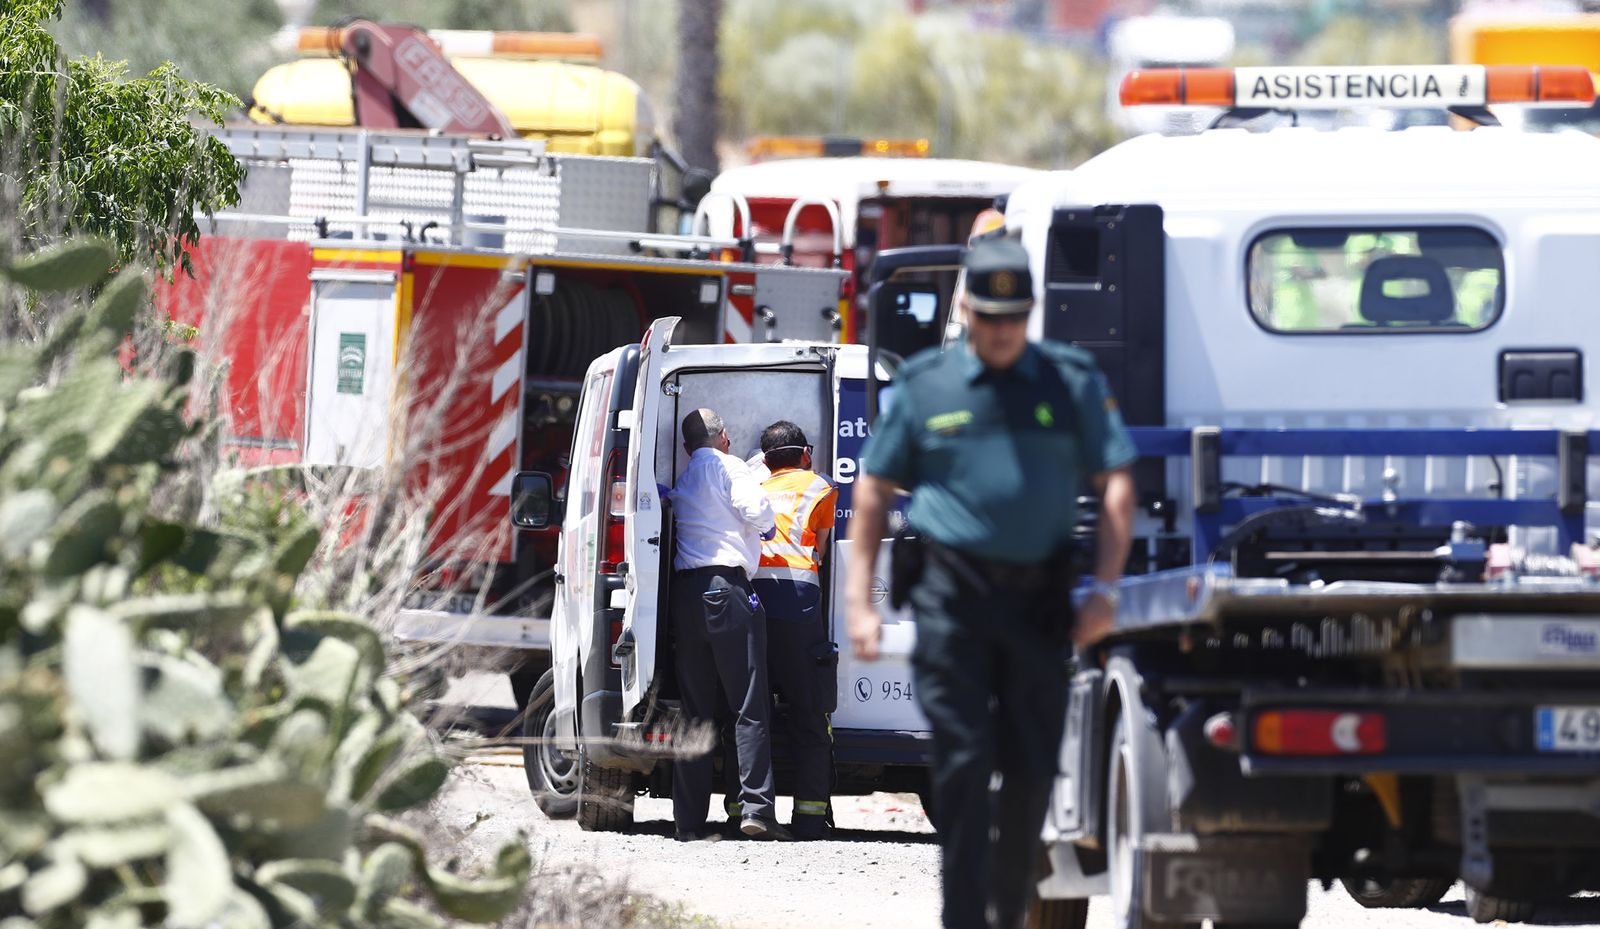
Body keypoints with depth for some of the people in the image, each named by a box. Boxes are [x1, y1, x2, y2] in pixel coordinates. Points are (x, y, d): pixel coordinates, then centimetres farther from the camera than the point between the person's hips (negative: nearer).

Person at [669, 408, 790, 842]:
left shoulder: (682, 482, 22)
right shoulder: (727, 467, 3)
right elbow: (755, 510, -11)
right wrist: (769, 526, 9)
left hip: (684, 593, 6)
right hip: (726, 589, -6)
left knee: (694, 710, 7)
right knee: (750, 707, -5)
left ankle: (689, 819, 4)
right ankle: (756, 809, -15)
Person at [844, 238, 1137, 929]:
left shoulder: (1073, 381, 9)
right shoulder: (925, 384, 7)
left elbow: (1116, 485, 8)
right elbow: (872, 492, 11)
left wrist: (1104, 588, -3)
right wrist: (859, 601, 4)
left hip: (1039, 596, 2)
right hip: (952, 597, -1)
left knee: (1032, 769, 5)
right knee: (963, 764, -7)